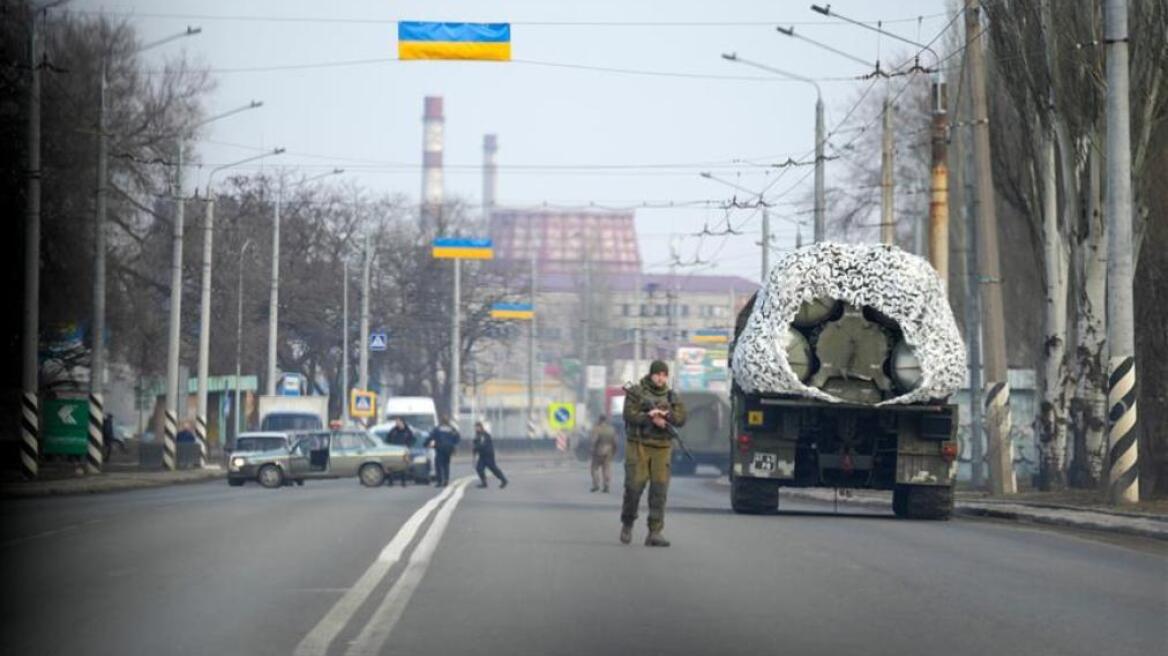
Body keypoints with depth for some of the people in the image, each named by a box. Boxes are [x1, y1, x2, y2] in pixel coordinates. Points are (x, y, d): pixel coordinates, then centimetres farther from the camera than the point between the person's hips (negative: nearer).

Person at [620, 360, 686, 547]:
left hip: (661, 448, 3)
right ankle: (627, 523, 18)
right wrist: (652, 419, -18)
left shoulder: (671, 397, 12)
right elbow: (630, 415, -9)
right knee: (634, 486, -6)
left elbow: (681, 419, 1)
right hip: (638, 445, -3)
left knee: (659, 489, -6)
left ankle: (655, 533, -7)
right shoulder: (635, 392, 3)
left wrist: (664, 414, -17)